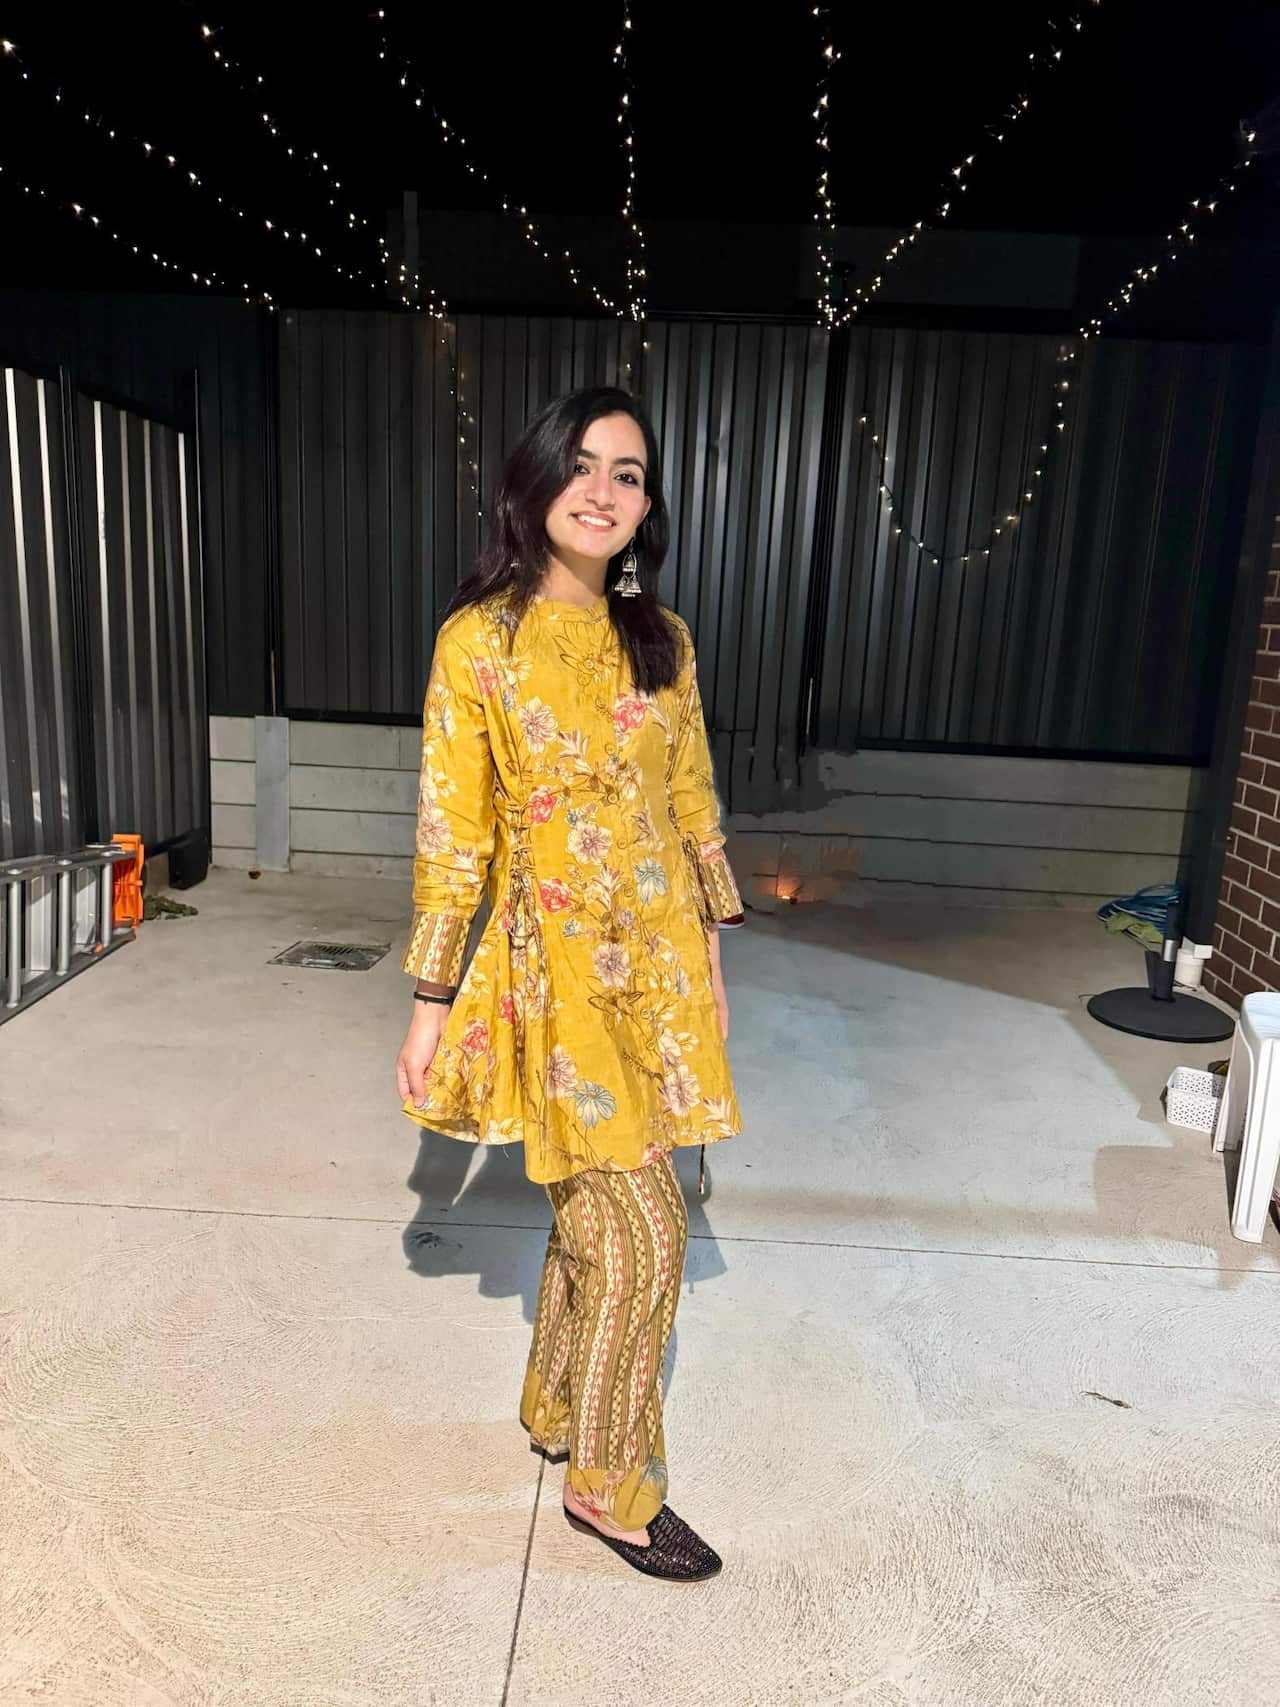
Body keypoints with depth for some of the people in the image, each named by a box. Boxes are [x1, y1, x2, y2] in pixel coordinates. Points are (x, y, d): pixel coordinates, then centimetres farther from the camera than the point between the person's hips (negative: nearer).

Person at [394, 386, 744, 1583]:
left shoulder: (661, 639, 5)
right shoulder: (479, 639, -9)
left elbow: (693, 802, 11)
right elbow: (452, 833, -9)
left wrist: (711, 952, 12)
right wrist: (432, 1004, -7)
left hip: (657, 967, 5)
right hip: (555, 970, -5)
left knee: (594, 1208, 18)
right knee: (642, 1235, -1)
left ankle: (556, 1406, 42)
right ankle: (609, 1485, 23)